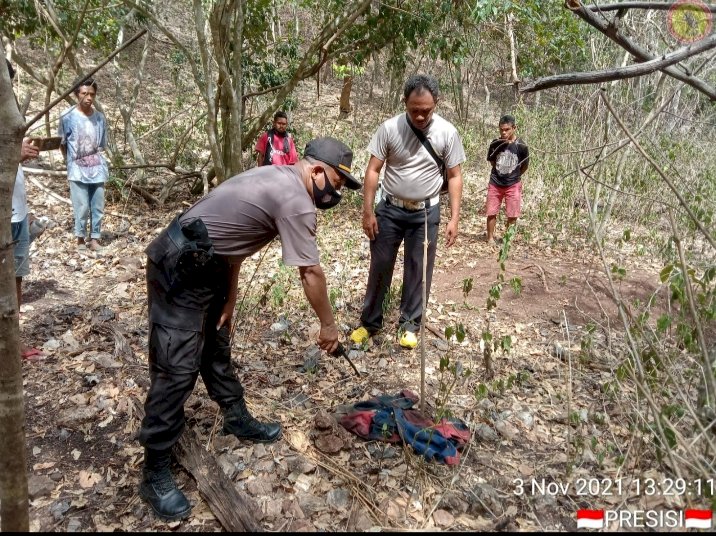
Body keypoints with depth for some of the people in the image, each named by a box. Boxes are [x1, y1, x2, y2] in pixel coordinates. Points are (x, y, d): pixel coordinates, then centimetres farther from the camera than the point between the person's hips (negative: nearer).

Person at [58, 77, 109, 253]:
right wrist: (71, 162, 7)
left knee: (98, 207, 4)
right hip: (78, 169, -3)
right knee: (82, 208, -3)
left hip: (97, 168, 3)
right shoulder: (68, 117, -6)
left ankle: (95, 238, 17)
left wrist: (96, 160, 9)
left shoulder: (100, 117, 2)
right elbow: (62, 143, 5)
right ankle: (80, 238, 15)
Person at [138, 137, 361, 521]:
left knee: (216, 348, 21)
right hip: (178, 271, -11)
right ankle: (155, 475, 5)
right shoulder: (295, 200, -19)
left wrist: (229, 298, 10)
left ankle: (237, 419, 39)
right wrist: (328, 324, -1)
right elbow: (310, 273, -15)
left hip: (205, 267, 11)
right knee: (177, 370, -6)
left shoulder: (277, 179, 11)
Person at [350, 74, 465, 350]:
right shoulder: (388, 128, -10)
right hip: (390, 209, 0)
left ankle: (410, 324, 24)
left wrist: (454, 218, -8)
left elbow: (454, 176, -3)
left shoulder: (447, 133, -9)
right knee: (379, 267, 9)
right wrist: (367, 212, -9)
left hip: (426, 213, 0)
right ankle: (369, 322, 24)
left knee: (418, 271, 8)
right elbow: (373, 171, -6)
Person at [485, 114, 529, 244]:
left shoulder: (521, 146, -11)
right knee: (491, 213, 5)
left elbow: (525, 166, 3)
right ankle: (490, 238, 20)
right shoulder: (495, 144, -6)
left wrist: (513, 176, 12)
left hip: (513, 185, -1)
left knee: (512, 216, 4)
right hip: (495, 184, 1)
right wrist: (501, 174, 5)